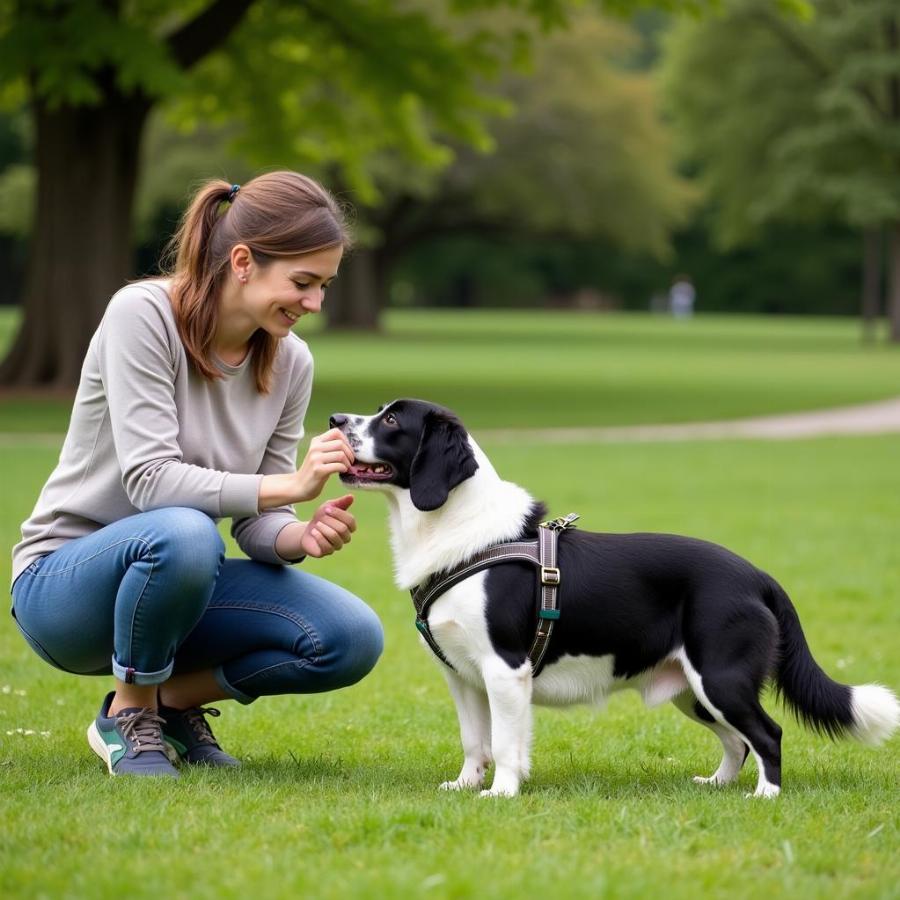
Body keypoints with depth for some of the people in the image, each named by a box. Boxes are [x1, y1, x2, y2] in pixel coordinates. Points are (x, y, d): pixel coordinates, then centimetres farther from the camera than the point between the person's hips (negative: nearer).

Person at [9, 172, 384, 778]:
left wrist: (301, 536, -24)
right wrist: (288, 485, -35)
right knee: (182, 533, -39)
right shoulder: (143, 314, -19)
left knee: (352, 640, -16)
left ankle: (171, 700, 7)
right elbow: (149, 479, -27)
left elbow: (256, 520, -1)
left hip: (180, 577, 6)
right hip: (61, 585, -6)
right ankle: (129, 712, -11)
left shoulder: (290, 363, -2)